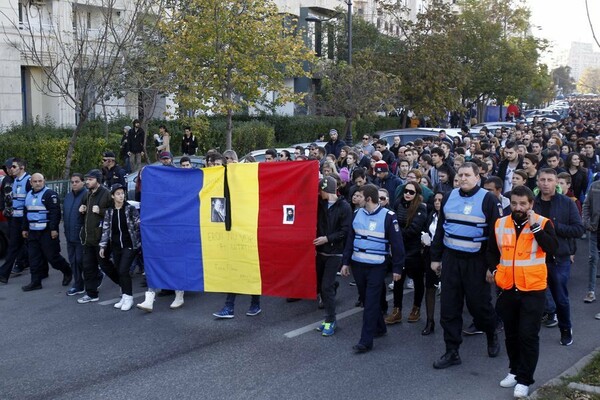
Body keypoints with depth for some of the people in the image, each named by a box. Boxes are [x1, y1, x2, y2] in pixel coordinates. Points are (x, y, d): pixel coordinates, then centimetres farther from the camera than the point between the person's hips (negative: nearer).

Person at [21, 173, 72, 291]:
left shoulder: (50, 194, -11)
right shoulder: (29, 195, 15)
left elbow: (55, 212, -17)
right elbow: (26, 213, 23)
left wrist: (54, 229, -22)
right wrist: (25, 228, 20)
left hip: (47, 232, -7)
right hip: (33, 232, 7)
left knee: (52, 256, -3)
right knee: (34, 258, 6)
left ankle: (67, 272, 19)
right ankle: (36, 282, 12)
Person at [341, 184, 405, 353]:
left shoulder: (388, 216, -10)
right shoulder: (357, 214, 5)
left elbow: (396, 243, -7)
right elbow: (350, 239, 11)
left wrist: (398, 268, -7)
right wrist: (345, 262, 9)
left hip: (377, 267, -5)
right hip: (357, 264, 6)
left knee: (371, 303, -5)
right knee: (366, 299, 15)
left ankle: (366, 340, -2)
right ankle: (379, 328, 34)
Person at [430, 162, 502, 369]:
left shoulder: (488, 199, -8)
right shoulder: (449, 197, 7)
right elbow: (440, 228, 14)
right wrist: (435, 257, 12)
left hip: (476, 261, -4)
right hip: (450, 258, 4)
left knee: (479, 304, 5)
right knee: (449, 307, 4)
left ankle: (492, 335, 36)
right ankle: (452, 352, 14)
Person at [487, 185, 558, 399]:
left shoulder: (543, 223, -6)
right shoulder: (500, 224, 3)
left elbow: (551, 248, -22)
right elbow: (492, 250, 16)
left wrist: (535, 226, -25)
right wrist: (492, 269, 0)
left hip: (533, 290, -4)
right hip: (508, 289, 4)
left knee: (528, 335, -3)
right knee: (511, 334, 15)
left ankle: (524, 379, 7)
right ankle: (515, 370, 31)